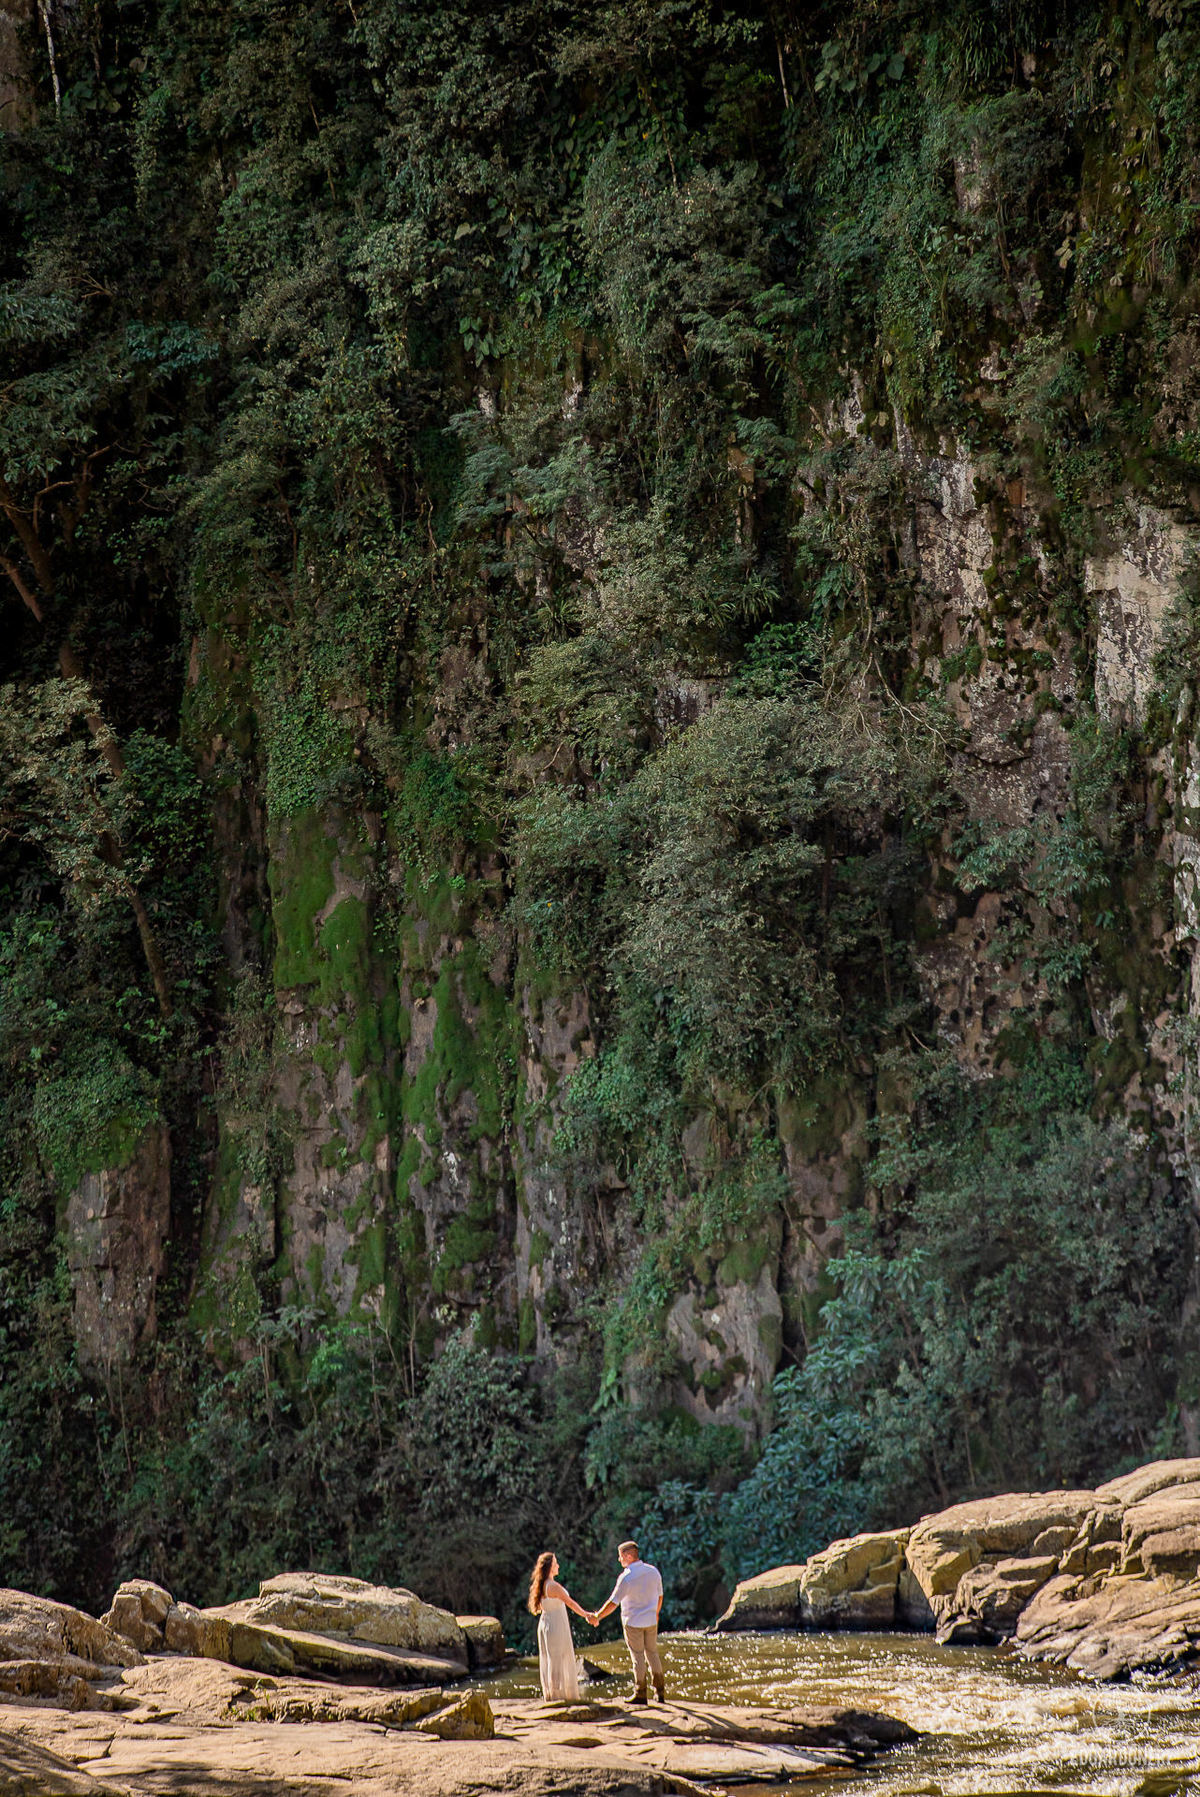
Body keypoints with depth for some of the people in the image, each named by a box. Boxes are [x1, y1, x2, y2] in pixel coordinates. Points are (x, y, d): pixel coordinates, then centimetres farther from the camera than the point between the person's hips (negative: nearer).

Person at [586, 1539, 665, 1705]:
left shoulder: (626, 1578, -20)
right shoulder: (653, 1572, -2)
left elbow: (613, 1603, -18)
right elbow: (659, 1596, 9)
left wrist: (596, 1617, -7)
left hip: (633, 1622, -5)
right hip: (651, 1621, 5)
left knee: (638, 1657, 4)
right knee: (652, 1654, 15)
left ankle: (640, 1695, 8)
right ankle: (660, 1692, 17)